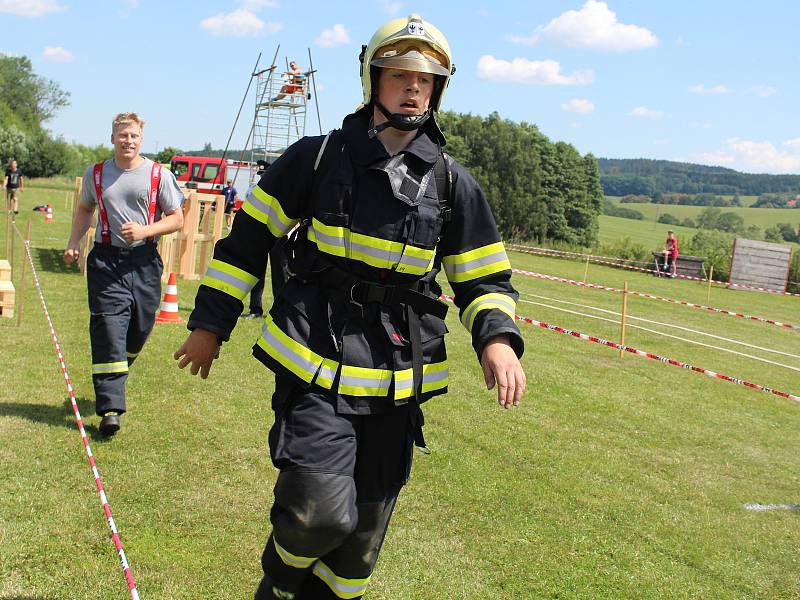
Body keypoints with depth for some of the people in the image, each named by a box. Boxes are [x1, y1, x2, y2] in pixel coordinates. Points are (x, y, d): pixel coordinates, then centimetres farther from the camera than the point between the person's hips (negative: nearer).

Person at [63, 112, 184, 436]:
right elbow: (85, 210, 24)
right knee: (108, 330, -9)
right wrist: (73, 244, 10)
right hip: (105, 260, 0)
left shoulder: (159, 175, 1)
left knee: (140, 329, 7)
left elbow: (177, 219, 2)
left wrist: (144, 230, -14)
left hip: (144, 261, 0)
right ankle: (110, 408, -9)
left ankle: (110, 378, 37)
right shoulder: (95, 173, 8)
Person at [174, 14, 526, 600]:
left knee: (362, 534, 11)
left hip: (396, 385, 3)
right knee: (320, 511, -18)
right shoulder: (316, 157, -1)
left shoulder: (453, 185, 3)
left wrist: (497, 338, -12)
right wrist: (209, 324, 8)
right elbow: (249, 237, 8)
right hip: (315, 368, -2)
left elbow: (486, 280, 8)